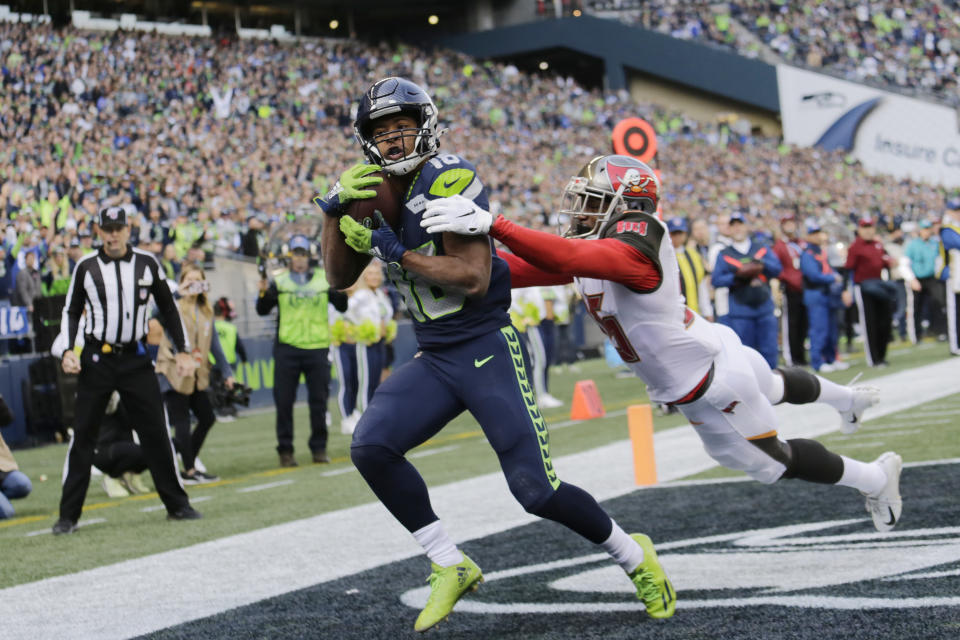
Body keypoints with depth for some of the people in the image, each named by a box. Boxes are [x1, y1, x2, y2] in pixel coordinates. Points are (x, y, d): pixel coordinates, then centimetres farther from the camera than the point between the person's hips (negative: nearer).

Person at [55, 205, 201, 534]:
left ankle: (177, 504, 13)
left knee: (156, 432, 2)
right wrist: (68, 350, -5)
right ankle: (68, 515, 2)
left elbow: (168, 308, 11)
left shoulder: (147, 264, 3)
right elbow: (71, 311, 8)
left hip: (136, 359, 1)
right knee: (83, 435, -2)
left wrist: (183, 350, 7)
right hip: (96, 359, -1)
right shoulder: (86, 267, 1)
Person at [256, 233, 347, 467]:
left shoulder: (324, 279, 8)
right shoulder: (279, 280, 4)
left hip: (317, 348, 1)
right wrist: (264, 293, -18)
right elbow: (262, 310, 0)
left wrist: (344, 292, -10)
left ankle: (319, 448, 15)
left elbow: (342, 307, 9)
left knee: (318, 401, 5)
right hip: (287, 348, -1)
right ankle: (285, 450, 8)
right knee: (284, 401, 0)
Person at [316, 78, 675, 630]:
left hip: (489, 350, -7)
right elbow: (341, 277, 10)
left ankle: (634, 556, 16)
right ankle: (452, 568, 1)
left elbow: (473, 278, -22)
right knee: (371, 448, -13)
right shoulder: (375, 190, 10)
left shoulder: (448, 180, -15)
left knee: (534, 489, -10)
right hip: (434, 360, 7)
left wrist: (395, 252, -20)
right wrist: (335, 209, -5)